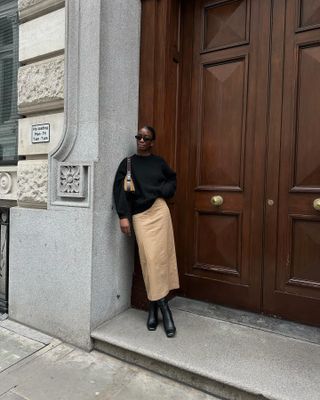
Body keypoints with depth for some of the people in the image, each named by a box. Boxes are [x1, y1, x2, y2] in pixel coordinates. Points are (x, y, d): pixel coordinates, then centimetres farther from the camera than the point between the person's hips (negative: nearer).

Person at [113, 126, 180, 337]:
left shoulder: (159, 162, 10)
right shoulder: (127, 163, 6)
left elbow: (172, 179, 24)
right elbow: (119, 190, -2)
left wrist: (163, 191, 3)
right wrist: (123, 216, -12)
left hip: (159, 211, 1)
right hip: (139, 215, -1)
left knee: (160, 257, 0)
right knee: (149, 259, -3)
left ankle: (155, 307, 13)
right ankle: (162, 306, 10)